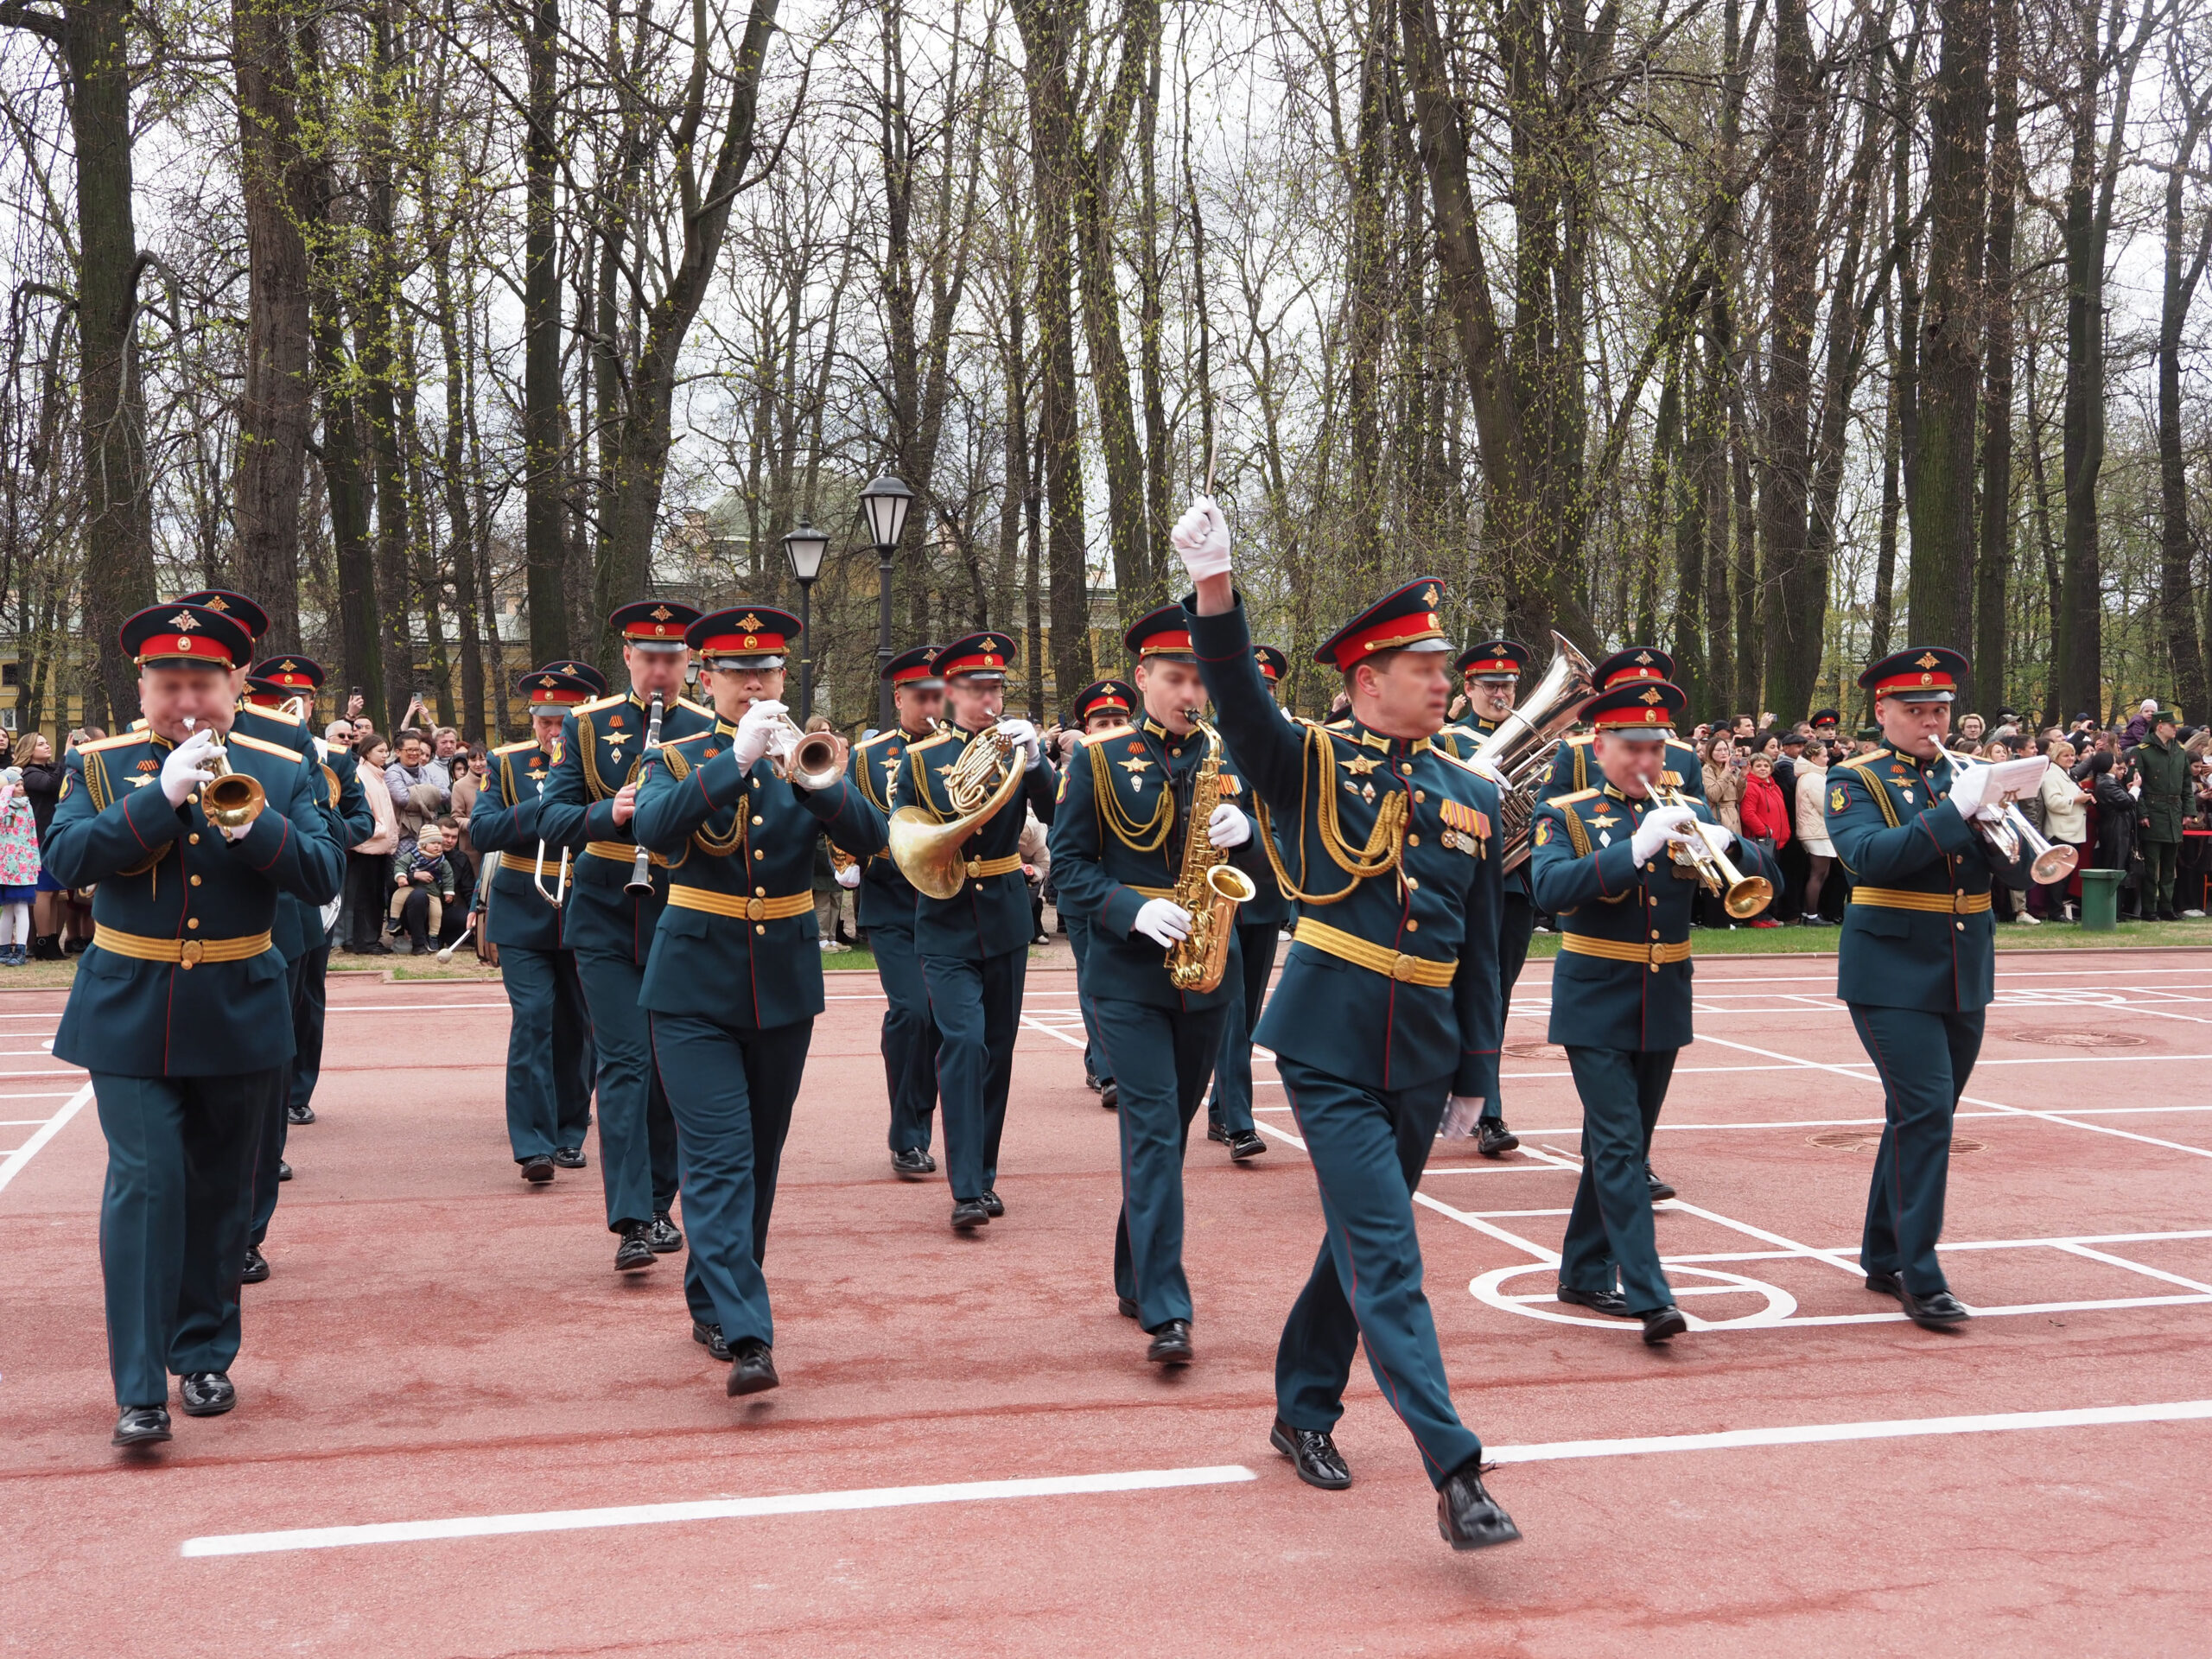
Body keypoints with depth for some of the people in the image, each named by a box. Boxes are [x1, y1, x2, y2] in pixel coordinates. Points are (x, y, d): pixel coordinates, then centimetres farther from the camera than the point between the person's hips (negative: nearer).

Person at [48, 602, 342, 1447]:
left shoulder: (281, 772, 4)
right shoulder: (100, 766, 3)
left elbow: (322, 878, -6)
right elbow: (66, 860, -13)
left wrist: (251, 822, -23)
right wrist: (162, 794, -22)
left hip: (239, 1017, 2)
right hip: (130, 1015, -2)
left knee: (221, 1192, 10)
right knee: (144, 1183, -10)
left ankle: (205, 1358, 25)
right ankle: (139, 1388, -8)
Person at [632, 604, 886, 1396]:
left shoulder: (807, 756, 6)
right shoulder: (674, 759, 1)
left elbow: (869, 838, -10)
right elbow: (654, 828, -21)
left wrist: (824, 781, -30)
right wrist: (737, 759, -32)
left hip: (785, 984, 3)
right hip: (695, 984, -3)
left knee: (759, 1156, 12)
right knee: (719, 1157, -12)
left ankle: (713, 1304, 29)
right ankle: (744, 1337, -17)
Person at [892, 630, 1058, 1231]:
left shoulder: (1017, 747, 4)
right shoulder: (919, 758, 3)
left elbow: (1058, 818, -11)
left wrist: (1033, 760, -24)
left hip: (1005, 917, 2)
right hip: (947, 922, -2)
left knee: (998, 1050, 8)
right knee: (963, 1042, -16)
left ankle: (984, 1174, 23)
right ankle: (967, 1190, -17)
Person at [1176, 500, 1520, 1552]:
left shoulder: (1472, 798, 7)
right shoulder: (1313, 766, -4)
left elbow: (1480, 948, 11)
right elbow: (1239, 701, -22)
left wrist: (1474, 1073, 12)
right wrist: (1214, 587, -38)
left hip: (1420, 1060, 5)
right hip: (1330, 1050, -5)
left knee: (1361, 1245, 16)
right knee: (1385, 1258, -9)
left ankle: (1304, 1412, 34)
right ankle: (1453, 1469, -10)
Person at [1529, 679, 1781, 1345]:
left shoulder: (1689, 813, 8)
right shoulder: (1563, 816, -4)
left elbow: (1766, 877, -1)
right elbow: (1551, 889, -23)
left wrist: (1727, 845, -22)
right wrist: (1635, 849, -32)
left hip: (1663, 1007, 5)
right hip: (1596, 1006, -5)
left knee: (1621, 1145, 13)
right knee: (1618, 1147, -11)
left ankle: (1584, 1272, 26)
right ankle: (1649, 1296, -14)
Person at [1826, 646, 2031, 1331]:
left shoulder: (1970, 774, 11)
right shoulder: (1856, 780, -3)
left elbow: (2016, 872, 3)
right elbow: (1868, 858, -22)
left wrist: (1998, 823, -17)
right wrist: (1952, 812, -26)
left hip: (1964, 977, 6)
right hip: (1894, 973, -6)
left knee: (1922, 1116, 12)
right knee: (1924, 1112, -14)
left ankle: (1884, 1258, 25)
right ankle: (1920, 1278, -9)